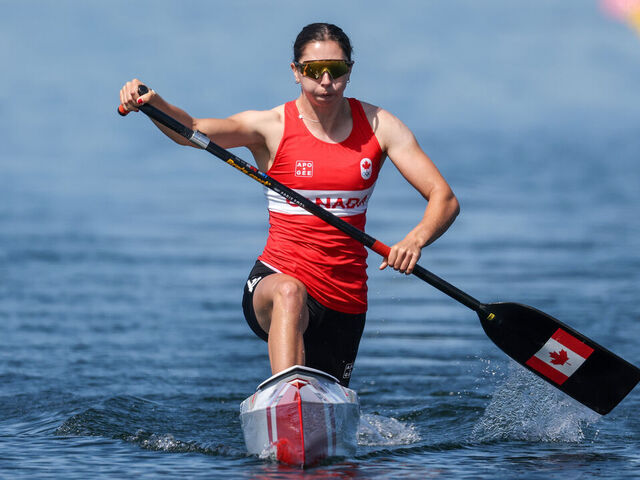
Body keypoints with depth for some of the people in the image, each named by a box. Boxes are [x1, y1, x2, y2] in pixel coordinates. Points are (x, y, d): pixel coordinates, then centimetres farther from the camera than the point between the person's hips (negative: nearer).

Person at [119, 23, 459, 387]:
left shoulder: (378, 126, -1)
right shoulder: (272, 127, -7)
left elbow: (445, 199, -6)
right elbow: (192, 131, -22)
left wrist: (416, 240, -28)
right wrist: (152, 103, -44)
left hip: (346, 300, 4)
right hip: (278, 277, -4)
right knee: (289, 292, -40)